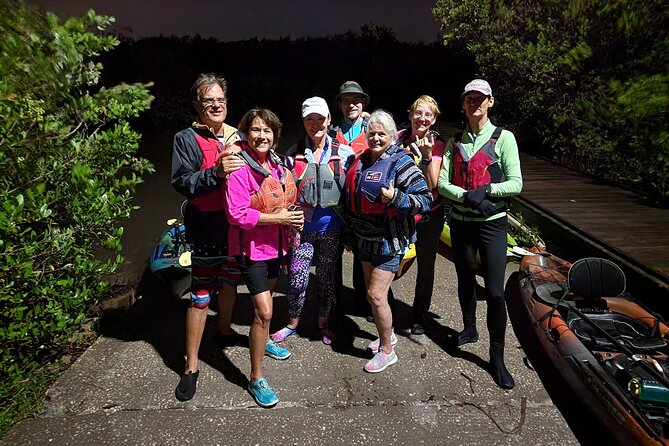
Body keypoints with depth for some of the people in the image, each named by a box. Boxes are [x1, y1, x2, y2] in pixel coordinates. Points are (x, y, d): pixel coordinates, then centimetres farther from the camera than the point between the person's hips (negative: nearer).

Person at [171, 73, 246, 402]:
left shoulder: (236, 136, 11)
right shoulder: (187, 139, -7)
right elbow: (181, 183, -17)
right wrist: (216, 172, -30)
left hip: (237, 224, 6)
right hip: (206, 229, -6)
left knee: (230, 281, 21)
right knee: (201, 296, -2)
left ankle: (224, 329, 46)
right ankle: (191, 366, 9)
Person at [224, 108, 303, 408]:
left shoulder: (275, 164, 5)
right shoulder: (239, 167, -19)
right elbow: (236, 214, -25)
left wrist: (292, 215, 0)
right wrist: (277, 218, -24)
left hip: (274, 244, 8)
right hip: (251, 247, -8)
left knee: (267, 296, 26)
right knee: (263, 312, -9)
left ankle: (263, 340, 51)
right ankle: (256, 378, 5)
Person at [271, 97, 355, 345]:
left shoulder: (344, 153, -1)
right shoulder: (294, 154, 1)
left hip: (331, 228, 0)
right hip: (303, 227, 0)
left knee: (328, 278, 13)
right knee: (296, 279, 3)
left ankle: (323, 322, 35)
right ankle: (292, 323, 28)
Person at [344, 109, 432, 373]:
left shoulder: (400, 162, -14)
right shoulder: (361, 161, 8)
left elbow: (425, 199, -18)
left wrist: (395, 198, -31)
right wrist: (353, 231, 21)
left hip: (390, 240, -8)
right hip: (366, 238, 8)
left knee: (376, 295, -7)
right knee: (372, 290, 16)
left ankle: (387, 350, 12)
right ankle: (388, 334, 38)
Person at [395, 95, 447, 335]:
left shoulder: (437, 144, -8)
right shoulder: (400, 137, -2)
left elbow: (432, 184, -16)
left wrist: (427, 155, -27)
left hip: (428, 212, -1)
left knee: (425, 265, 10)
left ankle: (420, 315, 28)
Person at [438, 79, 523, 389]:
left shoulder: (503, 138, -3)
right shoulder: (455, 142, 7)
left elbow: (516, 183, -8)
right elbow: (442, 183, -2)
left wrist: (485, 190, -23)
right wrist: (467, 195, -19)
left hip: (492, 223, -3)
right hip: (460, 221, 4)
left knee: (495, 291, -4)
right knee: (465, 280, 17)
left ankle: (497, 357, 10)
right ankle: (469, 329, 41)